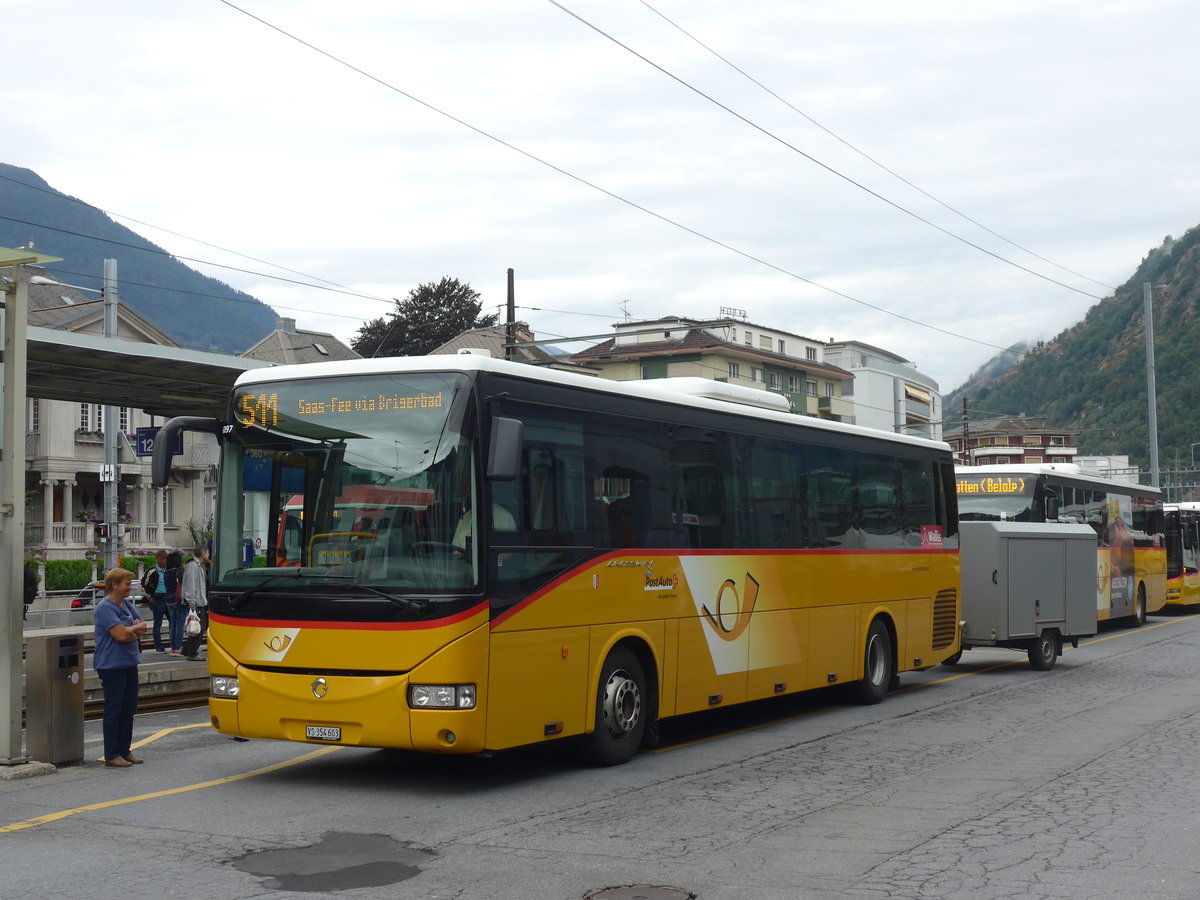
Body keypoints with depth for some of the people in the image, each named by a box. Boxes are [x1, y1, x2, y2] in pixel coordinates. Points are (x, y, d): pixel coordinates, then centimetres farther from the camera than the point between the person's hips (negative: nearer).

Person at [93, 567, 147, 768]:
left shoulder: (127, 605, 14)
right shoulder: (105, 607, -14)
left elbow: (143, 629, 11)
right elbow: (121, 634, -22)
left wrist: (130, 631, -10)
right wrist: (136, 627, -4)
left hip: (130, 664, 9)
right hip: (112, 666, -9)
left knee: (129, 709, 12)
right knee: (114, 711, -3)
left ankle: (125, 750, 22)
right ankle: (111, 755, 3)